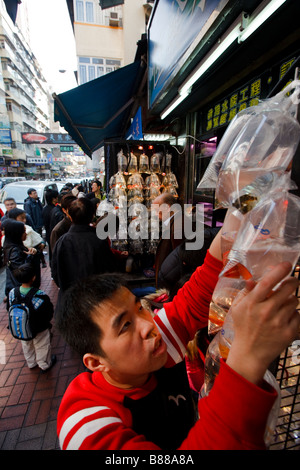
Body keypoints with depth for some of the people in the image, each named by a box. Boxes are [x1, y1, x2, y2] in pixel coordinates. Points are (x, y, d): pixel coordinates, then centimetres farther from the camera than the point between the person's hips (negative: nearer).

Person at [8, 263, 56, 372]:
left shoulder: (12, 293, -22)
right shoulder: (41, 296, -34)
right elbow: (49, 313, -19)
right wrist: (46, 322, 4)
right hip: (40, 330, -4)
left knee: (27, 346, 31)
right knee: (42, 347, 23)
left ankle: (31, 363, 55)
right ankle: (45, 364, 46)